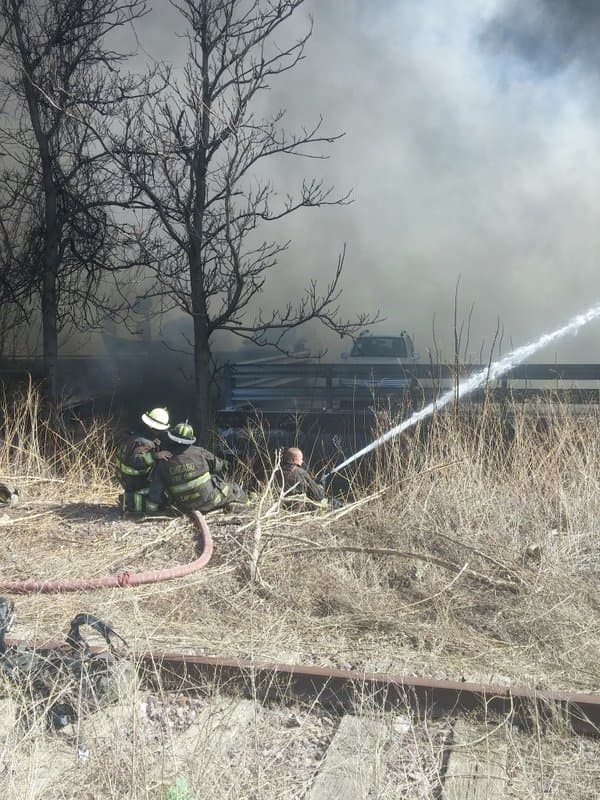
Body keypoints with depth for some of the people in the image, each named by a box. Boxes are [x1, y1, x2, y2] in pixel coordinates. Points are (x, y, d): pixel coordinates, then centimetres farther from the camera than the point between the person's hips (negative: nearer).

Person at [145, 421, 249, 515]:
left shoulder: (162, 464, -13)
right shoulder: (199, 453, -16)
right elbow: (219, 465, 0)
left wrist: (150, 511, 3)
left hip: (186, 509, 3)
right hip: (210, 500, -2)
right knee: (233, 488, 24)